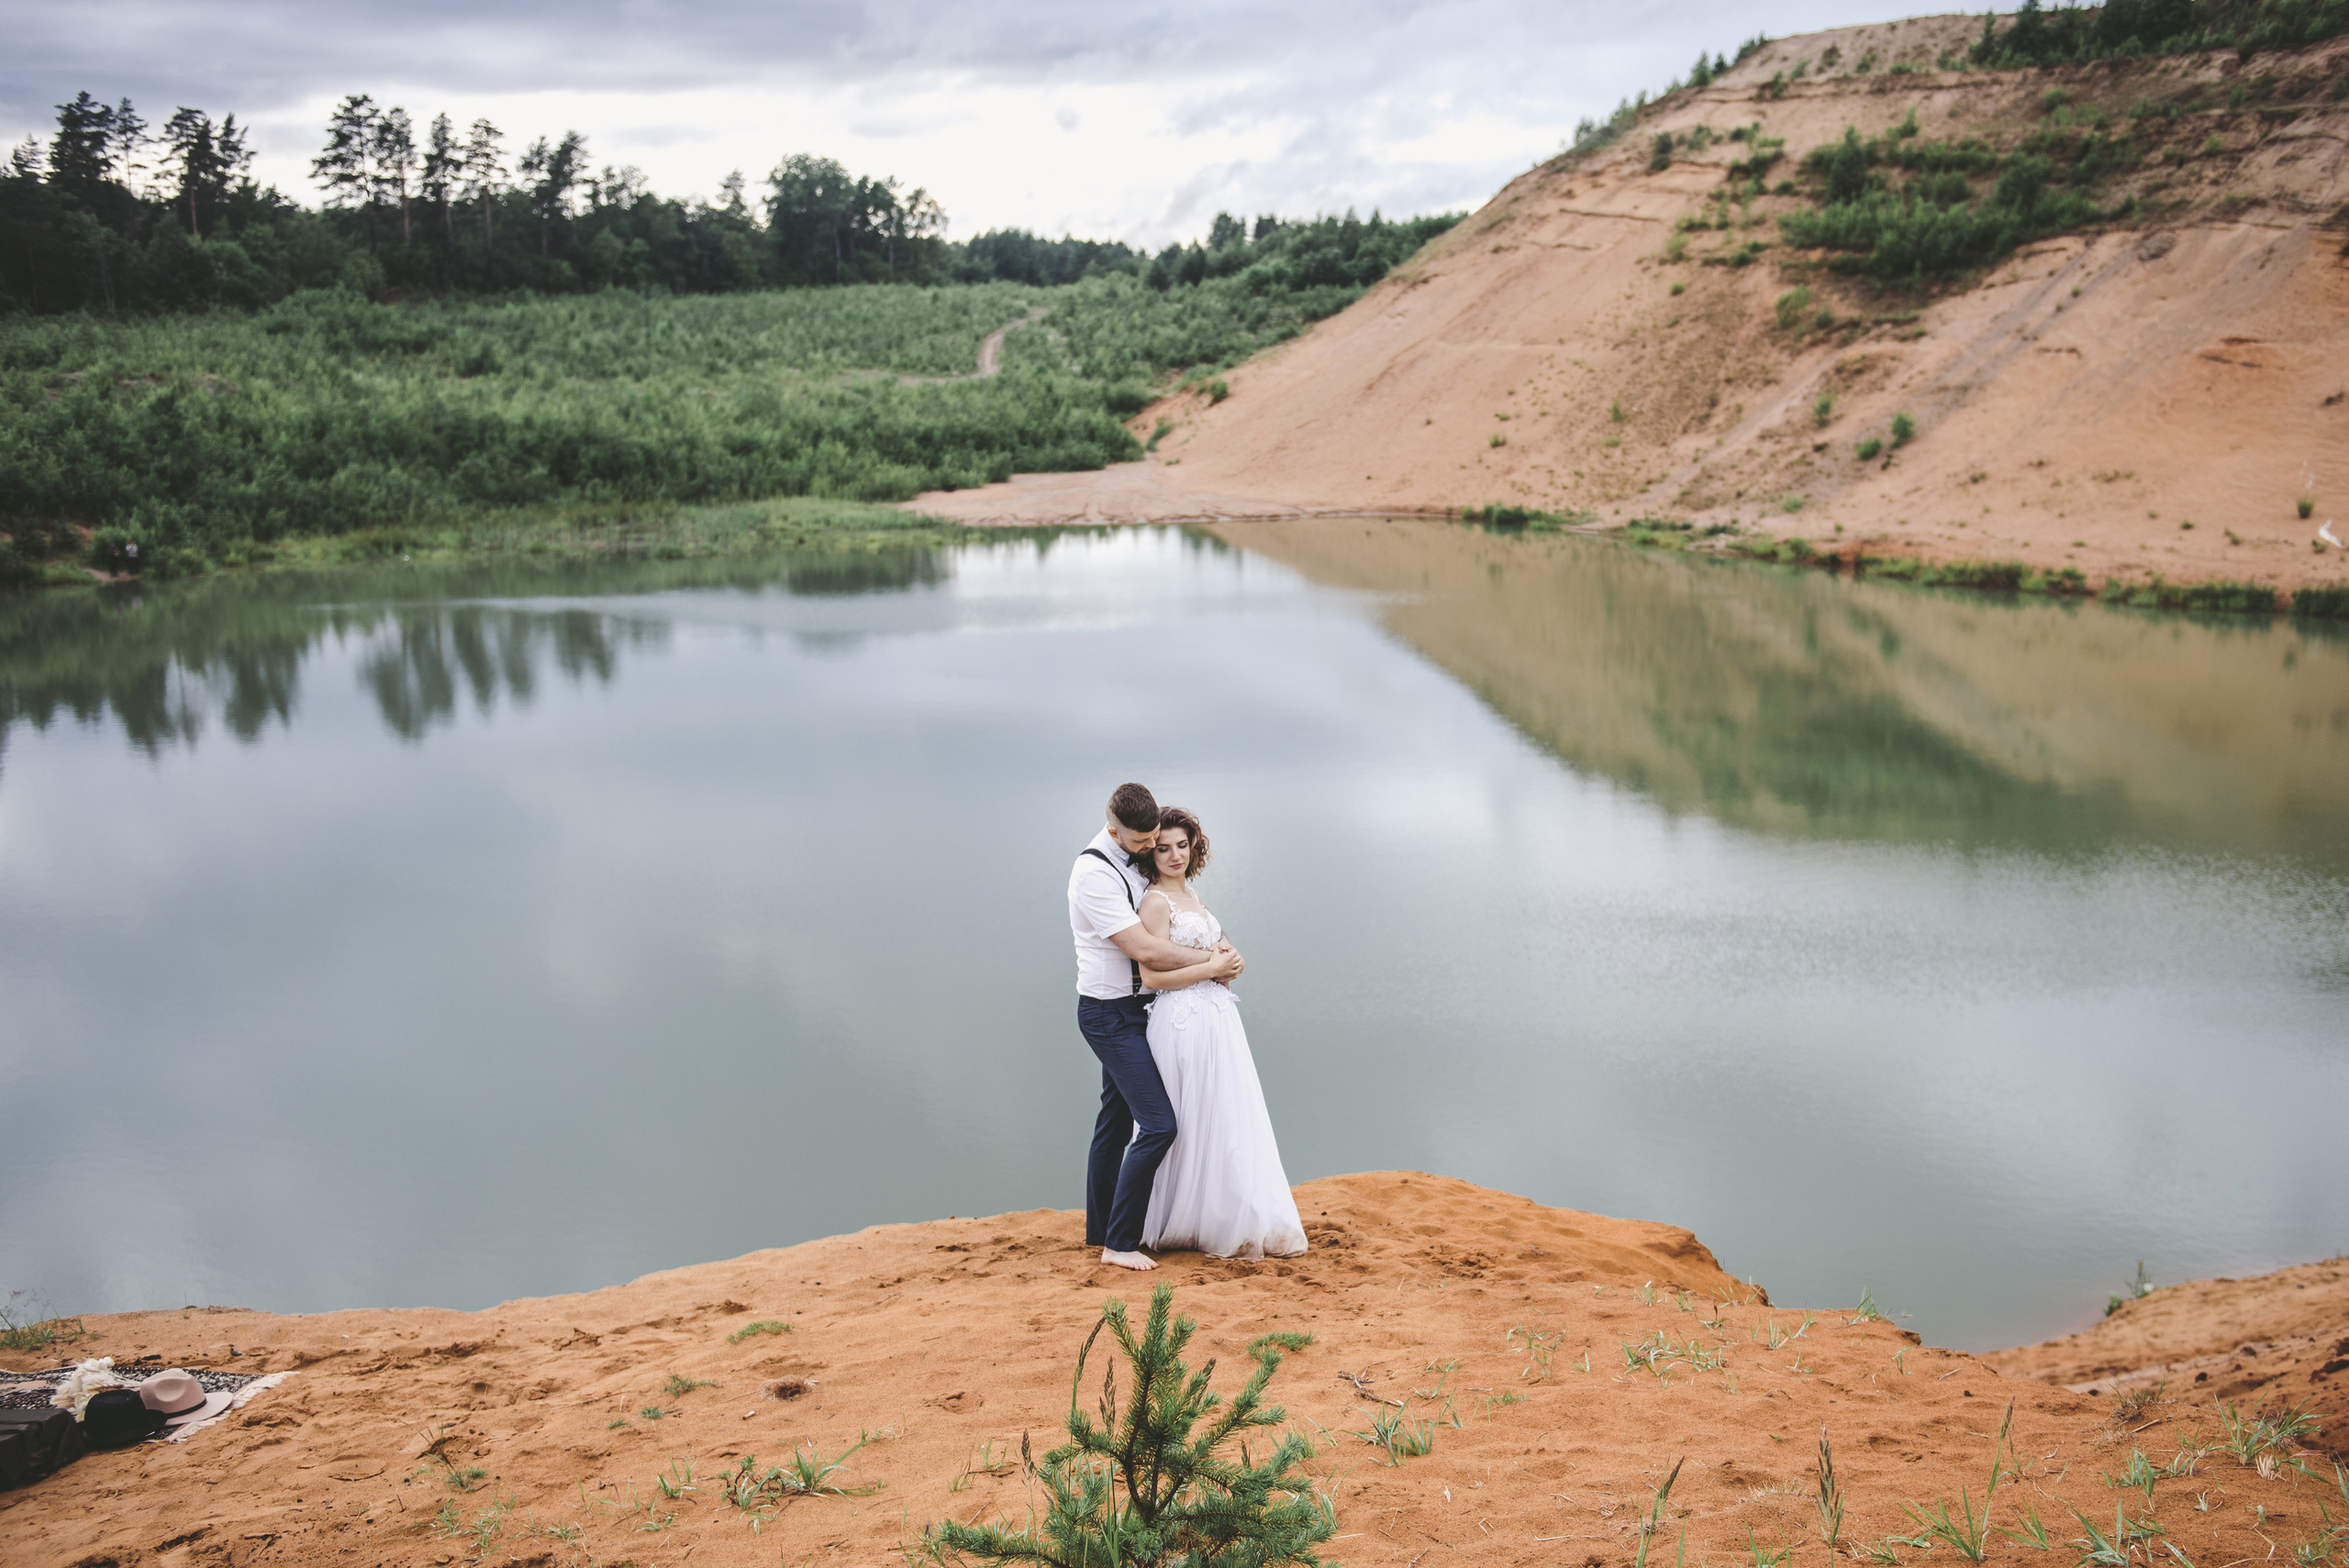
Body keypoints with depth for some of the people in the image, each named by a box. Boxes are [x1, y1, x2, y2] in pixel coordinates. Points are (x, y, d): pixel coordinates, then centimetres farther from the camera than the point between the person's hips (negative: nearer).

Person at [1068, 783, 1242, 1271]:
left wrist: (1216, 952, -3)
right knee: (1158, 1125, -14)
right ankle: (1119, 1244, -8)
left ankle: (1100, 1230, 26)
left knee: (1116, 1119, 16)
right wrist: (1211, 962, -15)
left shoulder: (1138, 858, 6)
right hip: (1111, 1014, -9)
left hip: (1132, 1009, 9)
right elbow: (1143, 948, -24)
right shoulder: (1095, 873, -22)